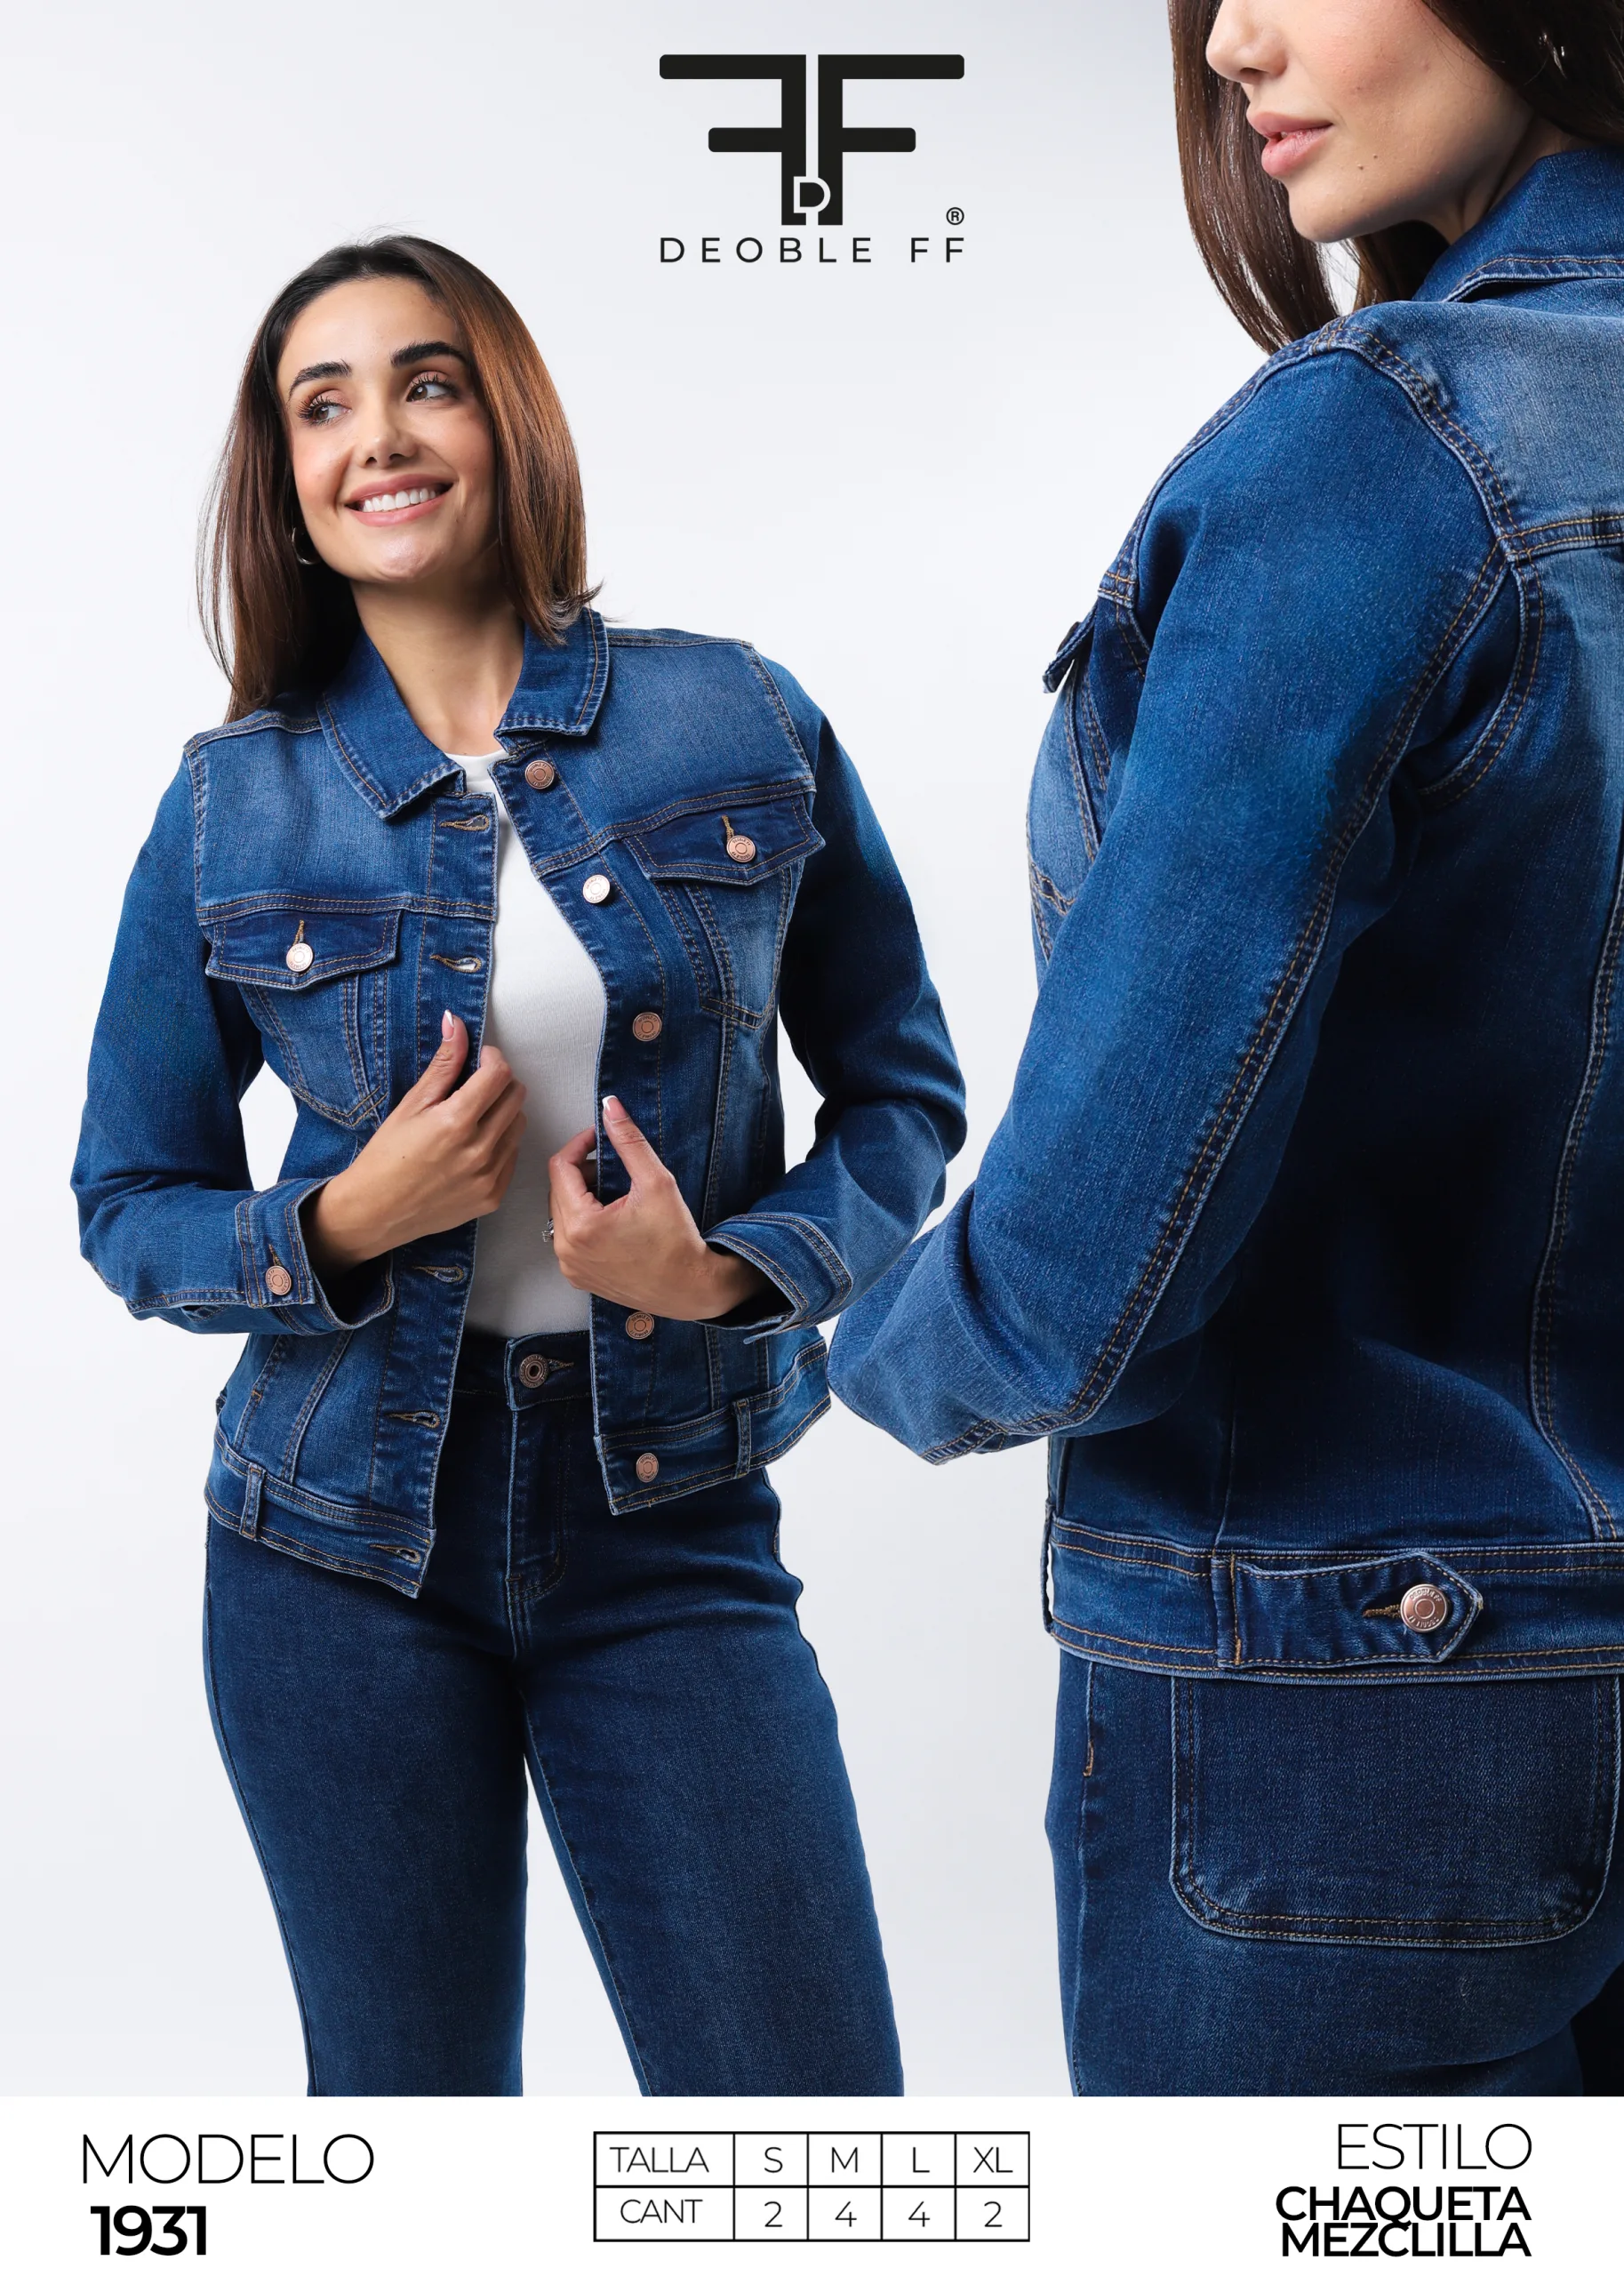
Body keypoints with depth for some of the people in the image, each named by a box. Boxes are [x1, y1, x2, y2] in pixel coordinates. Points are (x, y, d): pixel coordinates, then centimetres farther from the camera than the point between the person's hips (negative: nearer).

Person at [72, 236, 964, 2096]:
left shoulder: (742, 728, -1)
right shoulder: (231, 806, 0)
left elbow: (904, 1090, 4)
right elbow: (129, 1206, 6)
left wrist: (736, 1272, -13)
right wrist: (339, 1227, -14)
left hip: (669, 1527, 0)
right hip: (340, 1535, 1)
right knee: (410, 2096, 15)